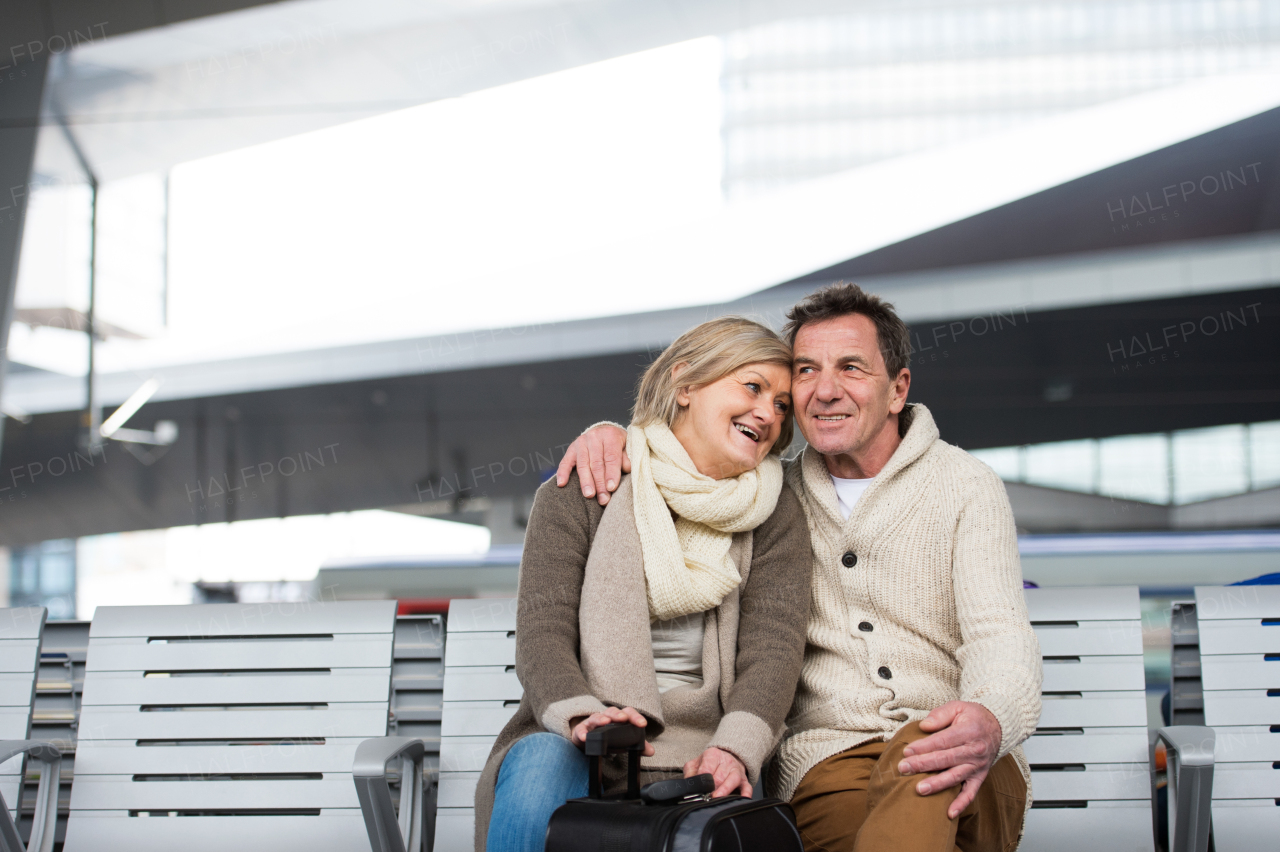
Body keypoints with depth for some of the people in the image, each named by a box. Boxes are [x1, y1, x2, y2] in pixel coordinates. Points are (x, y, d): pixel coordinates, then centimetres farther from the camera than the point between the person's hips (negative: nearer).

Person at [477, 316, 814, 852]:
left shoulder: (776, 516, 11)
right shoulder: (579, 493, 6)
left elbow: (773, 650, -2)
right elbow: (542, 632, -4)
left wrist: (733, 748, -22)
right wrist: (581, 714, -26)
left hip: (702, 747, 0)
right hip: (570, 736, 0)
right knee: (540, 774, -34)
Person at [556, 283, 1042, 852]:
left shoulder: (965, 485, 7)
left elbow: (999, 634, -5)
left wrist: (991, 720, -30)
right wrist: (606, 434, 1)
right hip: (828, 756, 1)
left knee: (925, 749, -40)